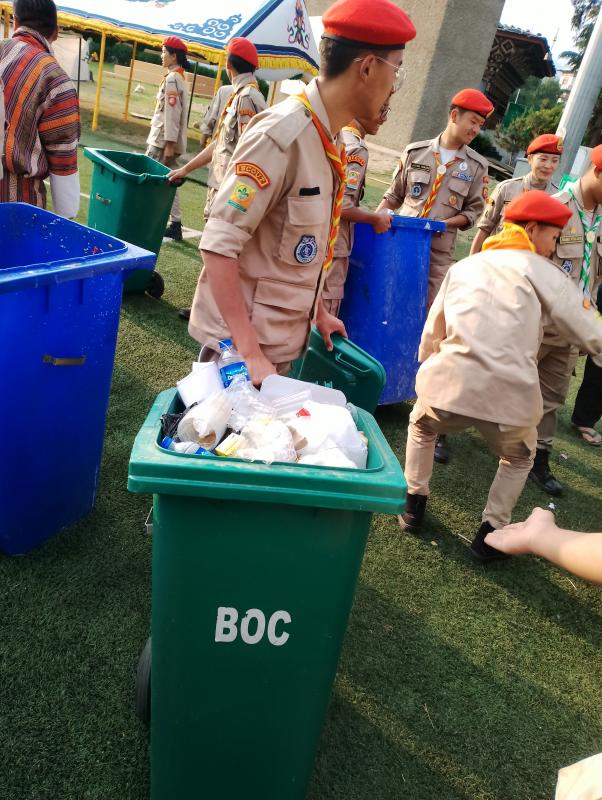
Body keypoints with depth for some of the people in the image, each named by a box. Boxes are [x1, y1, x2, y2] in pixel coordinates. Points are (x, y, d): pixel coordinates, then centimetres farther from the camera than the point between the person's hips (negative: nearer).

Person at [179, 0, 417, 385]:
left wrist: (317, 312, 18)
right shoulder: (283, 134, -20)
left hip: (285, 339, 8)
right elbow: (218, 245, -24)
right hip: (242, 341, -8)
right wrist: (250, 353, -27)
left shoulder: (329, 139, 5)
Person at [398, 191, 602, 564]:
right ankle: (490, 533, 30)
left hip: (449, 384, 2)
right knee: (520, 458, 31)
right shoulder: (543, 272, 11)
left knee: (421, 427, 36)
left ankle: (414, 505, 38)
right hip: (510, 395, -2)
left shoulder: (464, 266, 23)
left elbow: (431, 335, 25)